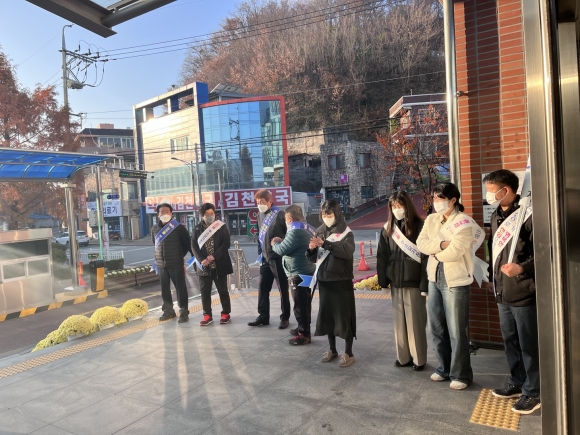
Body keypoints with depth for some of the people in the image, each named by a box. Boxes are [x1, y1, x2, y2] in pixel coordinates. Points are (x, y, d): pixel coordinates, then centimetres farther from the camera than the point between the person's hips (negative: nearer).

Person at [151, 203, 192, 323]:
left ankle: (183, 312, 8)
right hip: (161, 264, 5)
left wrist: (179, 255, 3)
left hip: (176, 264, -5)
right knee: (164, 289, 12)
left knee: (180, 288, 0)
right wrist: (159, 256, 16)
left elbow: (187, 244, -1)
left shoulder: (179, 228, -7)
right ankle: (168, 311, 25)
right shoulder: (155, 228, 7)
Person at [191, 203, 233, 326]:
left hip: (219, 264, -2)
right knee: (204, 291, 6)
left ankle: (226, 313, 18)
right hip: (204, 265, 2)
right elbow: (194, 245, 0)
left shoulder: (221, 227, 0)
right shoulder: (197, 228, 5)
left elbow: (226, 243, -7)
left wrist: (214, 256, -16)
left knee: (223, 290, 6)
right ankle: (207, 315, 17)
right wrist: (202, 260, -14)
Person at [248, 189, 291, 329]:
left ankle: (285, 318, 16)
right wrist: (260, 252, 14)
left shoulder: (279, 214, -11)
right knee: (262, 288, 10)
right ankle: (263, 316, 21)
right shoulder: (260, 215, 10)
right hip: (265, 258, 7)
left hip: (278, 257, -7)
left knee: (283, 288, 5)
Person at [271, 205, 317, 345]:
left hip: (299, 274, -11)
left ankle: (304, 334, 6)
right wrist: (281, 241, 12)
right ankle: (303, 328, 32)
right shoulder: (307, 229, 13)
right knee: (304, 303, 20)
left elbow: (283, 250, -18)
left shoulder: (296, 232, -21)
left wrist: (274, 244, 1)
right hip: (306, 272, 11)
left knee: (300, 305, -2)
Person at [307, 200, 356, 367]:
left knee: (343, 316, 1)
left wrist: (325, 244, -34)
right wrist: (311, 249, -14)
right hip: (324, 280, 5)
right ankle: (332, 349, 27)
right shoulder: (320, 231, 8)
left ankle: (348, 353, 14)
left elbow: (347, 251, -25)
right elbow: (313, 258, 8)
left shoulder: (346, 232, -6)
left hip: (341, 280, -5)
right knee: (326, 314, 12)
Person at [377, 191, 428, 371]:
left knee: (415, 321, 3)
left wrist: (424, 283, -14)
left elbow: (426, 256, -10)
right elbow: (382, 256, 9)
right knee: (399, 320, 12)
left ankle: (418, 359, 16)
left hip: (413, 282, -5)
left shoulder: (419, 226, -6)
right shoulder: (388, 229, 8)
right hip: (395, 282, 5)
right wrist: (383, 280, 3)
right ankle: (403, 356, 23)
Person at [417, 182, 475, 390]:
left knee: (456, 331, 2)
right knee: (437, 328, 15)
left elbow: (454, 251, -21)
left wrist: (435, 253, -4)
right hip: (435, 278, 7)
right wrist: (441, 244, -17)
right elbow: (421, 243, -2)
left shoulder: (463, 222, -12)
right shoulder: (431, 219, 9)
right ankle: (445, 368, 32)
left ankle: (460, 374, 18)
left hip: (455, 281, -7)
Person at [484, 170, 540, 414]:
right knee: (510, 341, 18)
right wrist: (492, 277, 20)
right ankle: (517, 383, 33)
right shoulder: (496, 216, 11)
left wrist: (522, 268, -30)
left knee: (529, 345, 5)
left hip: (523, 292, -7)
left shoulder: (528, 214, -14)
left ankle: (533, 392, 20)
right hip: (503, 293, 8)